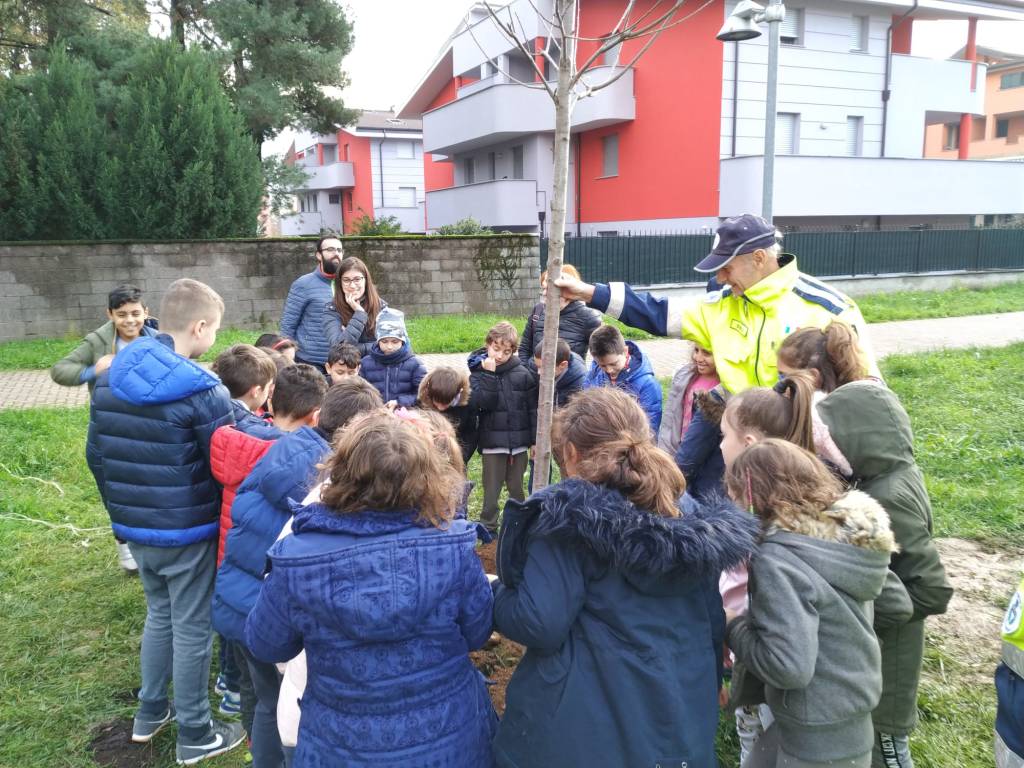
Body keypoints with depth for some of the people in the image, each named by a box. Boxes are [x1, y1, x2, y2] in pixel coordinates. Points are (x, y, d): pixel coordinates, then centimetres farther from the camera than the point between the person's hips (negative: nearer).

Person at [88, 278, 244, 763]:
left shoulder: (110, 377, 2)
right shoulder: (202, 390, -21)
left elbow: (97, 453, 10)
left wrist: (122, 511, 20)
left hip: (134, 526, 7)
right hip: (186, 531, -7)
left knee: (159, 613, 25)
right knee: (192, 629, 8)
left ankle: (149, 713, 39)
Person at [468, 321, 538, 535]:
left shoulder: (522, 373, -1)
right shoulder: (478, 371, -3)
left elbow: (533, 408, 2)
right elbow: (478, 402, -19)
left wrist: (535, 440, 0)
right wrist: (489, 374, -23)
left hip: (519, 440, 1)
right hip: (492, 441, -1)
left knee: (516, 487, 15)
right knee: (491, 488, 7)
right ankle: (488, 527, 20)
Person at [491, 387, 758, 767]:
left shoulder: (568, 518, -17)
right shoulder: (689, 516, 4)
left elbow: (539, 625, -22)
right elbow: (712, 625, 9)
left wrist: (495, 595, -2)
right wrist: (700, 698, 21)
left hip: (581, 736, -5)